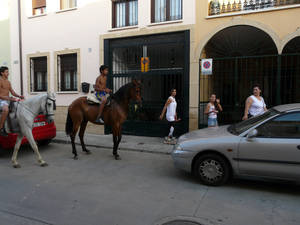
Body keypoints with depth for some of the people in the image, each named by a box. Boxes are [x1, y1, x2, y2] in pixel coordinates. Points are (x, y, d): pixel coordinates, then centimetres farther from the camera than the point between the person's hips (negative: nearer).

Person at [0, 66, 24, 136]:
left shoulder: (8, 82, 16)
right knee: (6, 110, -39)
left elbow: (12, 92, 16)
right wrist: (9, 98, -24)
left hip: (8, 100, 9)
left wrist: (19, 96, -2)